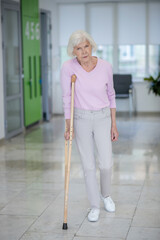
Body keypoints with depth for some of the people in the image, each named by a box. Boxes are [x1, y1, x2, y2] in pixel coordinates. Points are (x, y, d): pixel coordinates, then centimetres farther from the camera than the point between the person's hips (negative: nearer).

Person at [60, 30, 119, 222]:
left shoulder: (105, 67, -9)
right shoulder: (68, 68, -13)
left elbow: (111, 95, 3)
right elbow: (66, 98, -8)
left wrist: (114, 125, 3)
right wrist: (68, 126, -13)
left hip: (102, 118, 1)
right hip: (81, 119, -1)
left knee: (106, 164, 0)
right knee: (88, 165, 4)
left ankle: (105, 194, 32)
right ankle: (95, 206, 21)